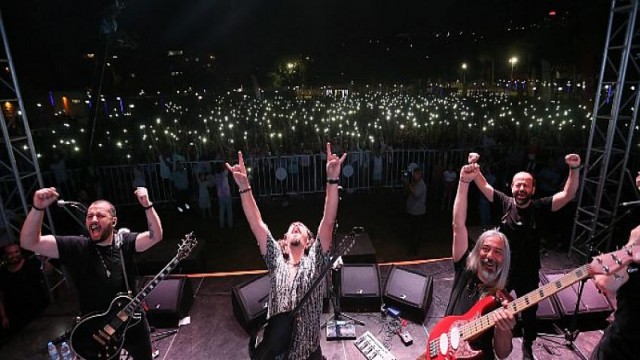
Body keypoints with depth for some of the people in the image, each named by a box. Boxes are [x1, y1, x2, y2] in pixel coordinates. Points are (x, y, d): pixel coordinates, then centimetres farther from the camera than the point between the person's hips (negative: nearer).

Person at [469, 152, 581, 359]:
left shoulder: (539, 208, -11)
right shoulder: (505, 203, -9)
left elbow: (568, 195, -21)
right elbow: (484, 186, -8)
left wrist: (574, 169, -34)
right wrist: (474, 167, -20)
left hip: (528, 274, 0)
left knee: (529, 313, 20)